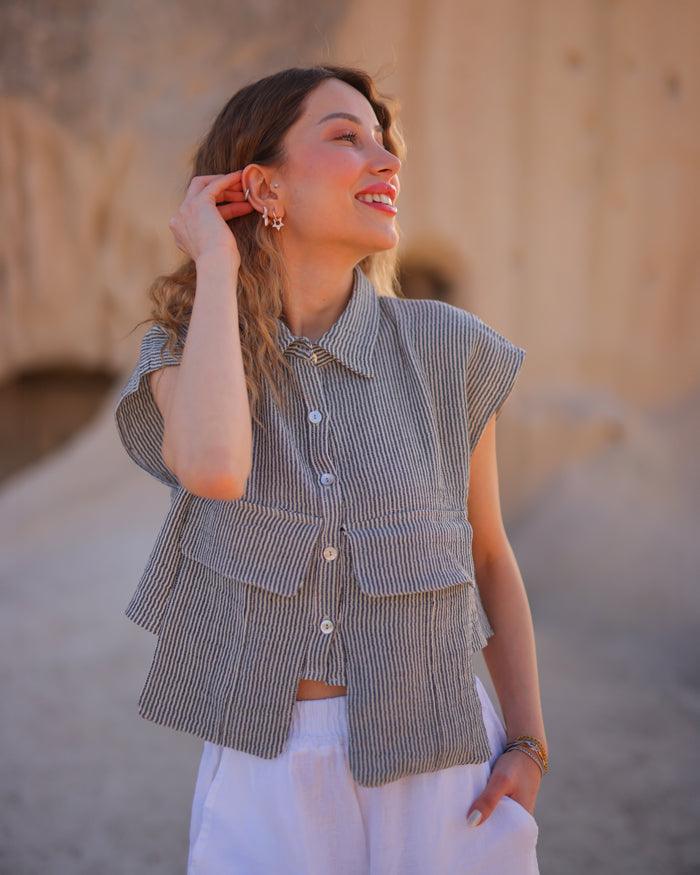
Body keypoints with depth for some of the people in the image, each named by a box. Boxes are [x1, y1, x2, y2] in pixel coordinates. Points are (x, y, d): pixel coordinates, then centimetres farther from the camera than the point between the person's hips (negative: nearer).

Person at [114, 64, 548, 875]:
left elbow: (488, 554, 6)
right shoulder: (182, 353, -7)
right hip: (266, 768, 0)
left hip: (440, 760, 1)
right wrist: (217, 265, -19)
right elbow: (213, 469, -31)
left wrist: (530, 744, 0)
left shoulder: (449, 351, -7)